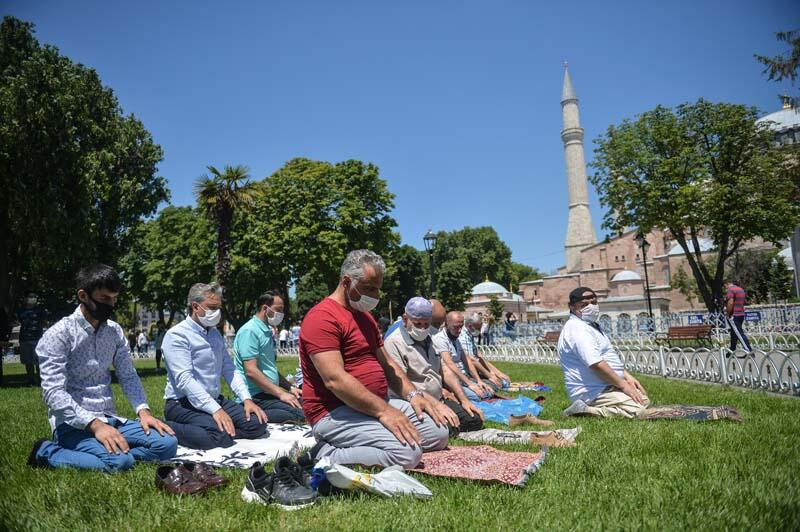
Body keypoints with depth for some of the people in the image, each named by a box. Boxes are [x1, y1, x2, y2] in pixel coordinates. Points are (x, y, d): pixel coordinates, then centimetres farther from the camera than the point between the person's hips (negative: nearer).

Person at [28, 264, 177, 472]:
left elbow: (128, 376, 10)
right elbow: (54, 392, -18)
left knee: (167, 443, -12)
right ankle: (48, 452, -8)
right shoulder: (58, 335, -11)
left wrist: (143, 410, -8)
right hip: (73, 424, -5)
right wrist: (95, 425, -27)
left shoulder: (115, 332, 8)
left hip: (109, 419, 5)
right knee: (120, 462, -30)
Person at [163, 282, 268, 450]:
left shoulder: (216, 334, 13)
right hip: (183, 404, -7)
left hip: (216, 400, 7)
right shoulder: (177, 335, -12)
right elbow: (185, 380, -22)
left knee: (257, 424, -11)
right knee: (221, 435, -32)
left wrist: (246, 399, -3)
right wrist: (216, 410, -29)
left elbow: (229, 369, 12)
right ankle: (168, 429, -12)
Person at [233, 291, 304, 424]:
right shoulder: (249, 331, -11)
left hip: (269, 393, 10)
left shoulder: (267, 332, 20)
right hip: (256, 397, -10)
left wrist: (290, 388, 18)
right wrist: (280, 393, -18)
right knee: (299, 413, -28)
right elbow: (251, 371, -19)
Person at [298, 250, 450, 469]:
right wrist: (383, 410, -24)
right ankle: (325, 458, -11)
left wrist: (413, 394, 3)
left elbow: (386, 363, 20)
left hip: (377, 405, 10)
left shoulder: (366, 317, 19)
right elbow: (334, 379, -23)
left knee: (438, 431, 1)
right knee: (408, 453, -26)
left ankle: (353, 444, 2)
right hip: (336, 414, -10)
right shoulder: (322, 317, -14)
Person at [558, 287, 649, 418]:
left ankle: (591, 408, 8)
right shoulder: (577, 328, -19)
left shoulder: (589, 325, 16)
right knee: (638, 409, -20)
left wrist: (627, 377, 11)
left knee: (644, 400, 17)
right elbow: (596, 364, -26)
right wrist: (623, 385, -17)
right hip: (594, 392, -11)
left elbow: (609, 357, 23)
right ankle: (585, 411, -15)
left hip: (606, 386, 11)